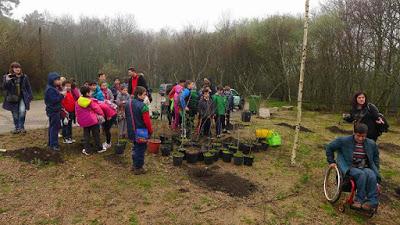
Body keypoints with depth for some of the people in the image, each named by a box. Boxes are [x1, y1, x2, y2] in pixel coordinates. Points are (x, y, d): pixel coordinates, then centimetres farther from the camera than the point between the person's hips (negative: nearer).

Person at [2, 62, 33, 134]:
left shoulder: (24, 77, 1)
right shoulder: (7, 77, -1)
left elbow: (28, 87, 7)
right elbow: (4, 88, -8)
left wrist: (30, 97, 5)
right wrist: (7, 81, -26)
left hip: (22, 98, -1)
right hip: (13, 99, 1)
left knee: (22, 111, -20)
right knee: (15, 115, 7)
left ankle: (21, 127, -4)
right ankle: (16, 128, 25)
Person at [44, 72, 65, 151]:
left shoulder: (54, 88, 14)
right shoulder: (50, 89, -18)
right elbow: (54, 100, -26)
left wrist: (60, 94, 3)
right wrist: (62, 95, -21)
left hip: (55, 111, 11)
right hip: (53, 111, -11)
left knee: (52, 127, 17)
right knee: (54, 127, -7)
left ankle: (51, 143, 28)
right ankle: (53, 144, -3)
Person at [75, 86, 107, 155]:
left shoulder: (78, 101, 4)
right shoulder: (92, 101, -13)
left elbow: (77, 112, 11)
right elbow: (97, 109, -9)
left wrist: (80, 120, 22)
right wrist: (102, 115, 8)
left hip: (83, 121, 5)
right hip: (93, 120, -5)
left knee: (86, 135, 12)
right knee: (96, 135, 7)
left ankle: (87, 150, 14)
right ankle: (99, 148, 18)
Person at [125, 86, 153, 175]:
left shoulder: (128, 104, 4)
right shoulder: (143, 106, -22)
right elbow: (147, 121, -21)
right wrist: (150, 130, -7)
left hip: (132, 131, 8)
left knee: (135, 147, 22)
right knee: (141, 149, 5)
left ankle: (135, 165, 34)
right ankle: (138, 168, 15)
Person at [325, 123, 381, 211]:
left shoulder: (371, 144, 7)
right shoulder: (344, 141, -5)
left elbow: (376, 157, 25)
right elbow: (329, 147, 5)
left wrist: (376, 170, 15)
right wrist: (331, 161, 3)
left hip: (365, 168, 3)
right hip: (350, 168, -3)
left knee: (372, 175, -31)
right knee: (362, 174, -34)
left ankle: (371, 202, -25)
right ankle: (360, 199, -23)